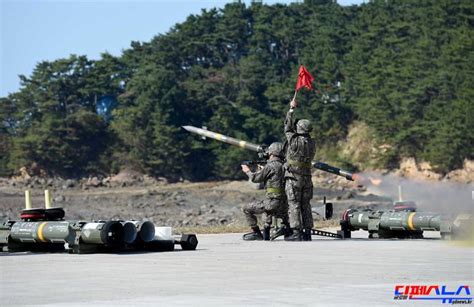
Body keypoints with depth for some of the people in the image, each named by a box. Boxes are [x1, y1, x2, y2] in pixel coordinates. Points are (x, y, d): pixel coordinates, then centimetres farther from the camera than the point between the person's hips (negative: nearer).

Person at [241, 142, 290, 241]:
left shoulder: (271, 166, -10)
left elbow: (255, 178, 0)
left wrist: (248, 171, 19)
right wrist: (263, 170, 36)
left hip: (273, 202, -8)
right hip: (285, 206, 8)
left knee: (247, 209, 7)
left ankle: (256, 233, 7)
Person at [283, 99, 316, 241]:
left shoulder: (295, 140, -12)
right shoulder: (312, 143, 2)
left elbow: (288, 127, 1)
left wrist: (291, 109, 11)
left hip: (293, 177, -5)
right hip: (307, 177, 6)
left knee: (294, 205, -4)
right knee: (306, 205, 10)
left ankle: (297, 233, -8)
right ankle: (307, 232, 10)